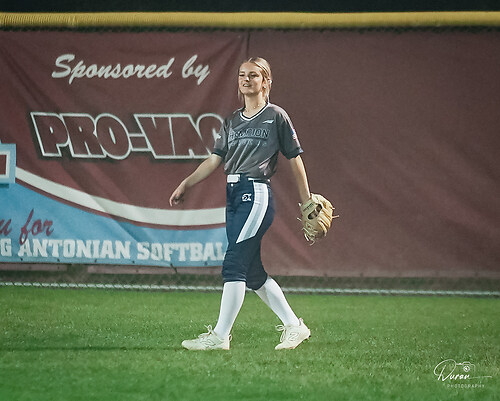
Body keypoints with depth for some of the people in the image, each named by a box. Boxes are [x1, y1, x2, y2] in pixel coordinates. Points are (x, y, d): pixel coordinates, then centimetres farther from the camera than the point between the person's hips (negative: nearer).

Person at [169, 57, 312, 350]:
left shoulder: (276, 116, 1)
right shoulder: (232, 122, 18)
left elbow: (295, 160, 3)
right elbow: (214, 161, 14)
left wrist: (307, 203, 2)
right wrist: (185, 184, 2)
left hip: (257, 194, -7)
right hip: (233, 195, 7)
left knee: (234, 265, -14)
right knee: (252, 271, 8)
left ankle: (220, 336, -15)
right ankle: (294, 326, 18)